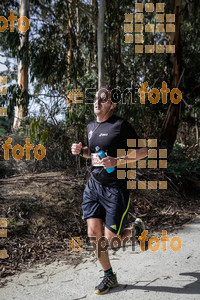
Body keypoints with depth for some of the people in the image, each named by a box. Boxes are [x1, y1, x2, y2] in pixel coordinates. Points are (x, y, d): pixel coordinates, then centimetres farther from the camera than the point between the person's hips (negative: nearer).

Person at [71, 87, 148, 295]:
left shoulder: (120, 125, -12)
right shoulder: (91, 127, 10)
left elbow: (143, 152, -11)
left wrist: (117, 161, -23)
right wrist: (81, 151, 3)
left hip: (116, 188, -6)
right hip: (94, 185, 6)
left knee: (110, 239, -2)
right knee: (93, 232, 0)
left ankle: (136, 228, 32)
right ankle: (109, 277, 21)